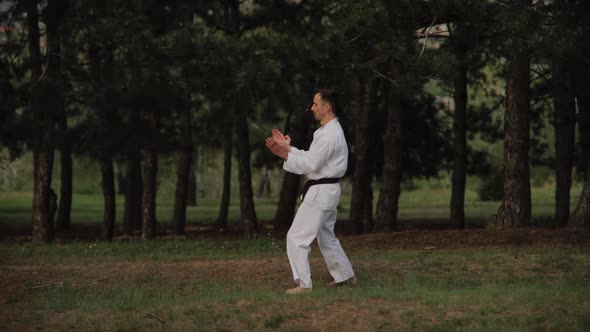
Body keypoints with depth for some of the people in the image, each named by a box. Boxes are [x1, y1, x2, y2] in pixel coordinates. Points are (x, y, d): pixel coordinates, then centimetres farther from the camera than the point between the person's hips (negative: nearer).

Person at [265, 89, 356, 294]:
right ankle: (346, 275, 31)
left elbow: (311, 164, -23)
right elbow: (311, 158, 14)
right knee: (326, 237, 23)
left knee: (297, 237, -9)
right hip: (327, 190, 11)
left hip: (320, 192, -11)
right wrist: (288, 148, 3)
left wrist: (286, 154, -15)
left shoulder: (330, 134, -21)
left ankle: (303, 283, -8)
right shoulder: (330, 131, 14)